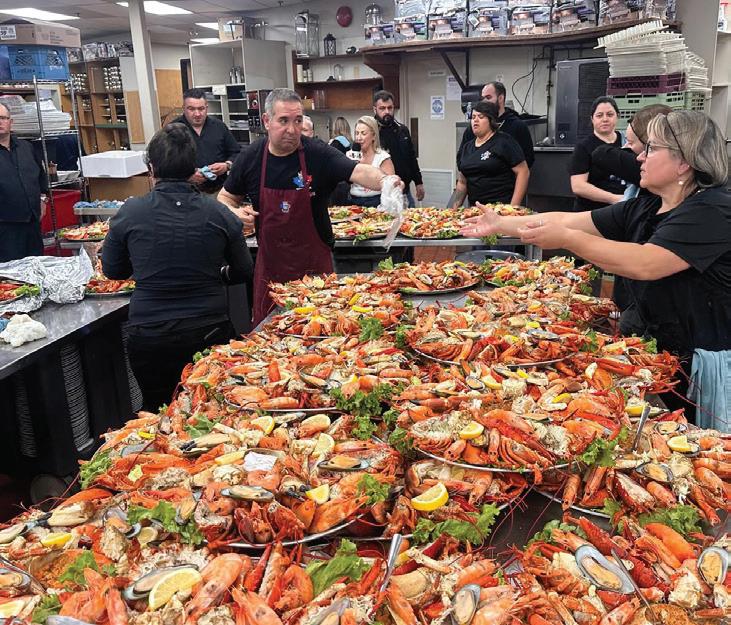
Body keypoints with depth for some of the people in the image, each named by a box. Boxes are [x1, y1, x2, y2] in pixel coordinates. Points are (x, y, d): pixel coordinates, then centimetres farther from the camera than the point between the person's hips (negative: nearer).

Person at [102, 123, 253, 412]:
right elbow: (244, 271, 4)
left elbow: (113, 270, 6)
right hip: (209, 333, 1)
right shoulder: (218, 212, -7)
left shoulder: (130, 213, -8)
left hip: (149, 337, 0)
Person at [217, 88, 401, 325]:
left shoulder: (318, 153, -11)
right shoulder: (250, 157, -3)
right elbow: (225, 197, 11)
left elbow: (358, 171, -26)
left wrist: (383, 180, -47)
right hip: (270, 263, 2)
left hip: (314, 263, -2)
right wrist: (235, 212, -11)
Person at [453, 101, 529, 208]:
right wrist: (455, 208, 6)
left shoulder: (504, 141, -3)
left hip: (502, 207, -5)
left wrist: (513, 207, -16)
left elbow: (523, 172, -8)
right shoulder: (465, 148, 14)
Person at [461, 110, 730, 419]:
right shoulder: (644, 207, 5)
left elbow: (644, 264, -32)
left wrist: (566, 239, -29)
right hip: (649, 340, 7)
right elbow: (570, 219, 4)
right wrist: (501, 224, 1)